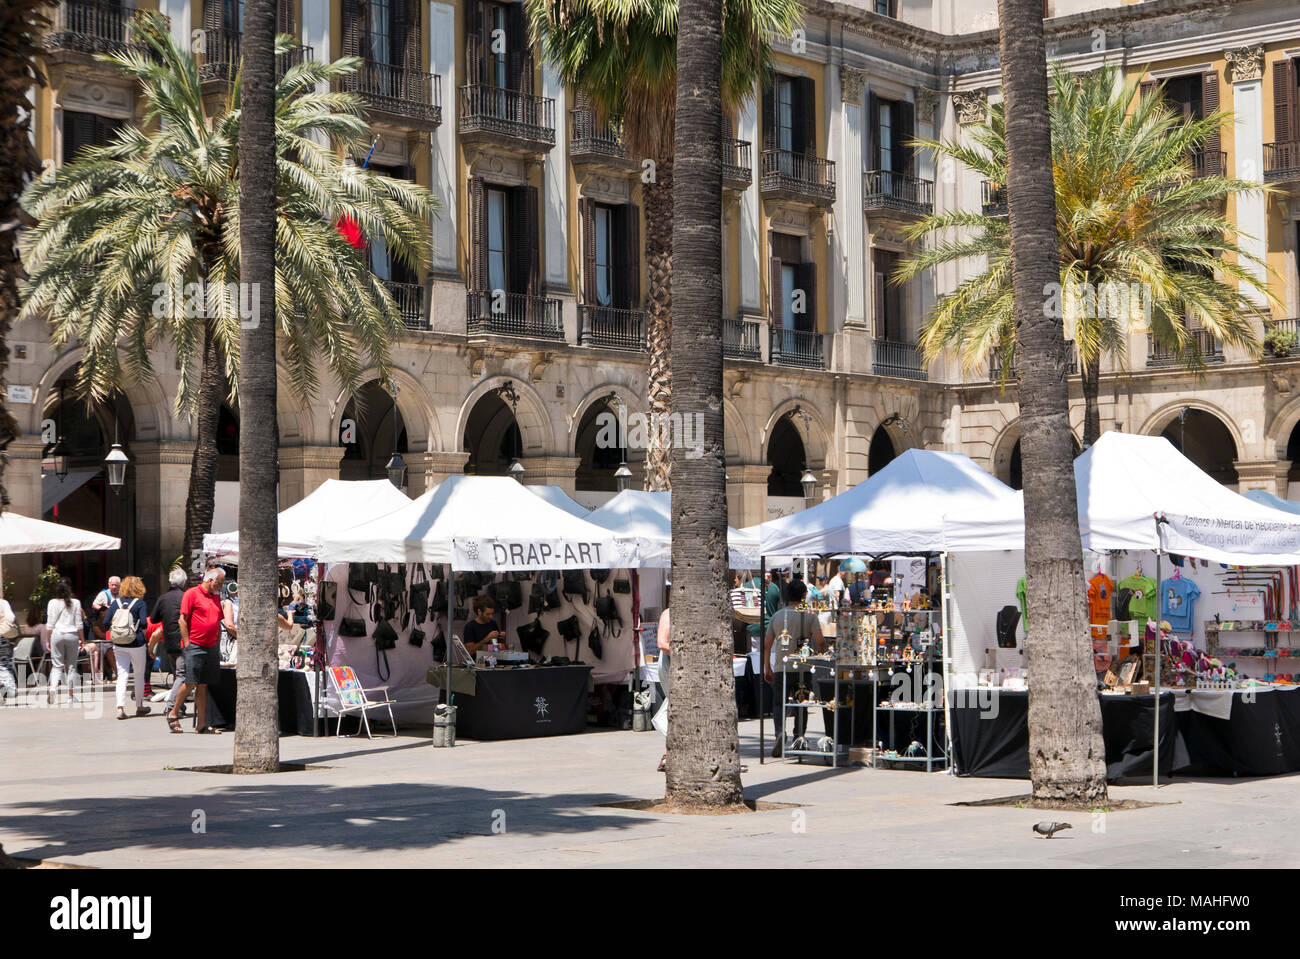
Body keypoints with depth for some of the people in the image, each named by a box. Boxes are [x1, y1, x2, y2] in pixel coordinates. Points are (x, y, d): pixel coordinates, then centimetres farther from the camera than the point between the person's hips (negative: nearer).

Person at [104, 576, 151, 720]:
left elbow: (106, 624, 3)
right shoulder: (140, 603, -4)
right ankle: (139, 706, 22)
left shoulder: (116, 603, 5)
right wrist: (145, 637, 5)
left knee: (122, 675, 1)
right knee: (139, 675, 13)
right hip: (136, 644, -2)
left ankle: (120, 707, -14)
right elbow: (144, 624, -13)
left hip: (118, 645, 2)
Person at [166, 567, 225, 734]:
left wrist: (218, 647, 17)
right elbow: (183, 620, -8)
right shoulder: (192, 593, -5)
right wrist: (187, 644, -12)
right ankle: (173, 714, 10)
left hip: (211, 648, 7)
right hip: (195, 646, -7)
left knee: (203, 686, 7)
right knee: (190, 683, -7)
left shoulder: (216, 597, 17)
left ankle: (202, 723, 7)